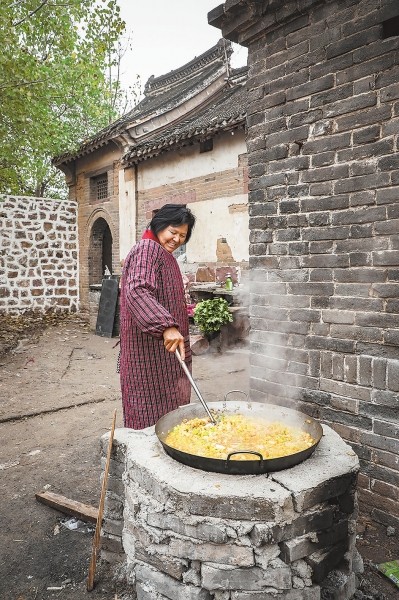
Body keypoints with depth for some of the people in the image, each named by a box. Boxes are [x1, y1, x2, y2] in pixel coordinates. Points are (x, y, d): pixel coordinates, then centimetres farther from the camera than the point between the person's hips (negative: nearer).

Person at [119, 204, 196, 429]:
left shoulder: (164, 254, 18)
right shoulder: (147, 250, -15)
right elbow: (137, 292, -32)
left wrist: (183, 310, 28)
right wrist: (167, 326, -40)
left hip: (164, 347, 10)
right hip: (150, 349, -10)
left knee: (168, 405, 15)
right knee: (152, 408, -3)